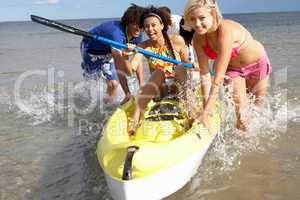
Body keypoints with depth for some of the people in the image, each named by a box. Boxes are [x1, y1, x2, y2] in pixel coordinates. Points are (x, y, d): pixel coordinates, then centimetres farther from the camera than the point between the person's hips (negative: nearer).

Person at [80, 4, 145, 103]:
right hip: (91, 50, -6)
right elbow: (119, 66, -48)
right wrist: (128, 94, -52)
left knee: (114, 83, -2)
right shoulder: (117, 32, -41)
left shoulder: (136, 34, -18)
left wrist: (142, 85, -27)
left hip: (108, 51, 6)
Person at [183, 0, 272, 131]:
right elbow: (204, 74, -20)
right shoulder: (198, 38, -24)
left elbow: (219, 77, -45)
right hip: (232, 69, 3)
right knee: (241, 112, -4)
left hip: (257, 64, -3)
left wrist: (205, 113, -46)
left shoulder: (226, 30, -41)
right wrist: (206, 108, -24)